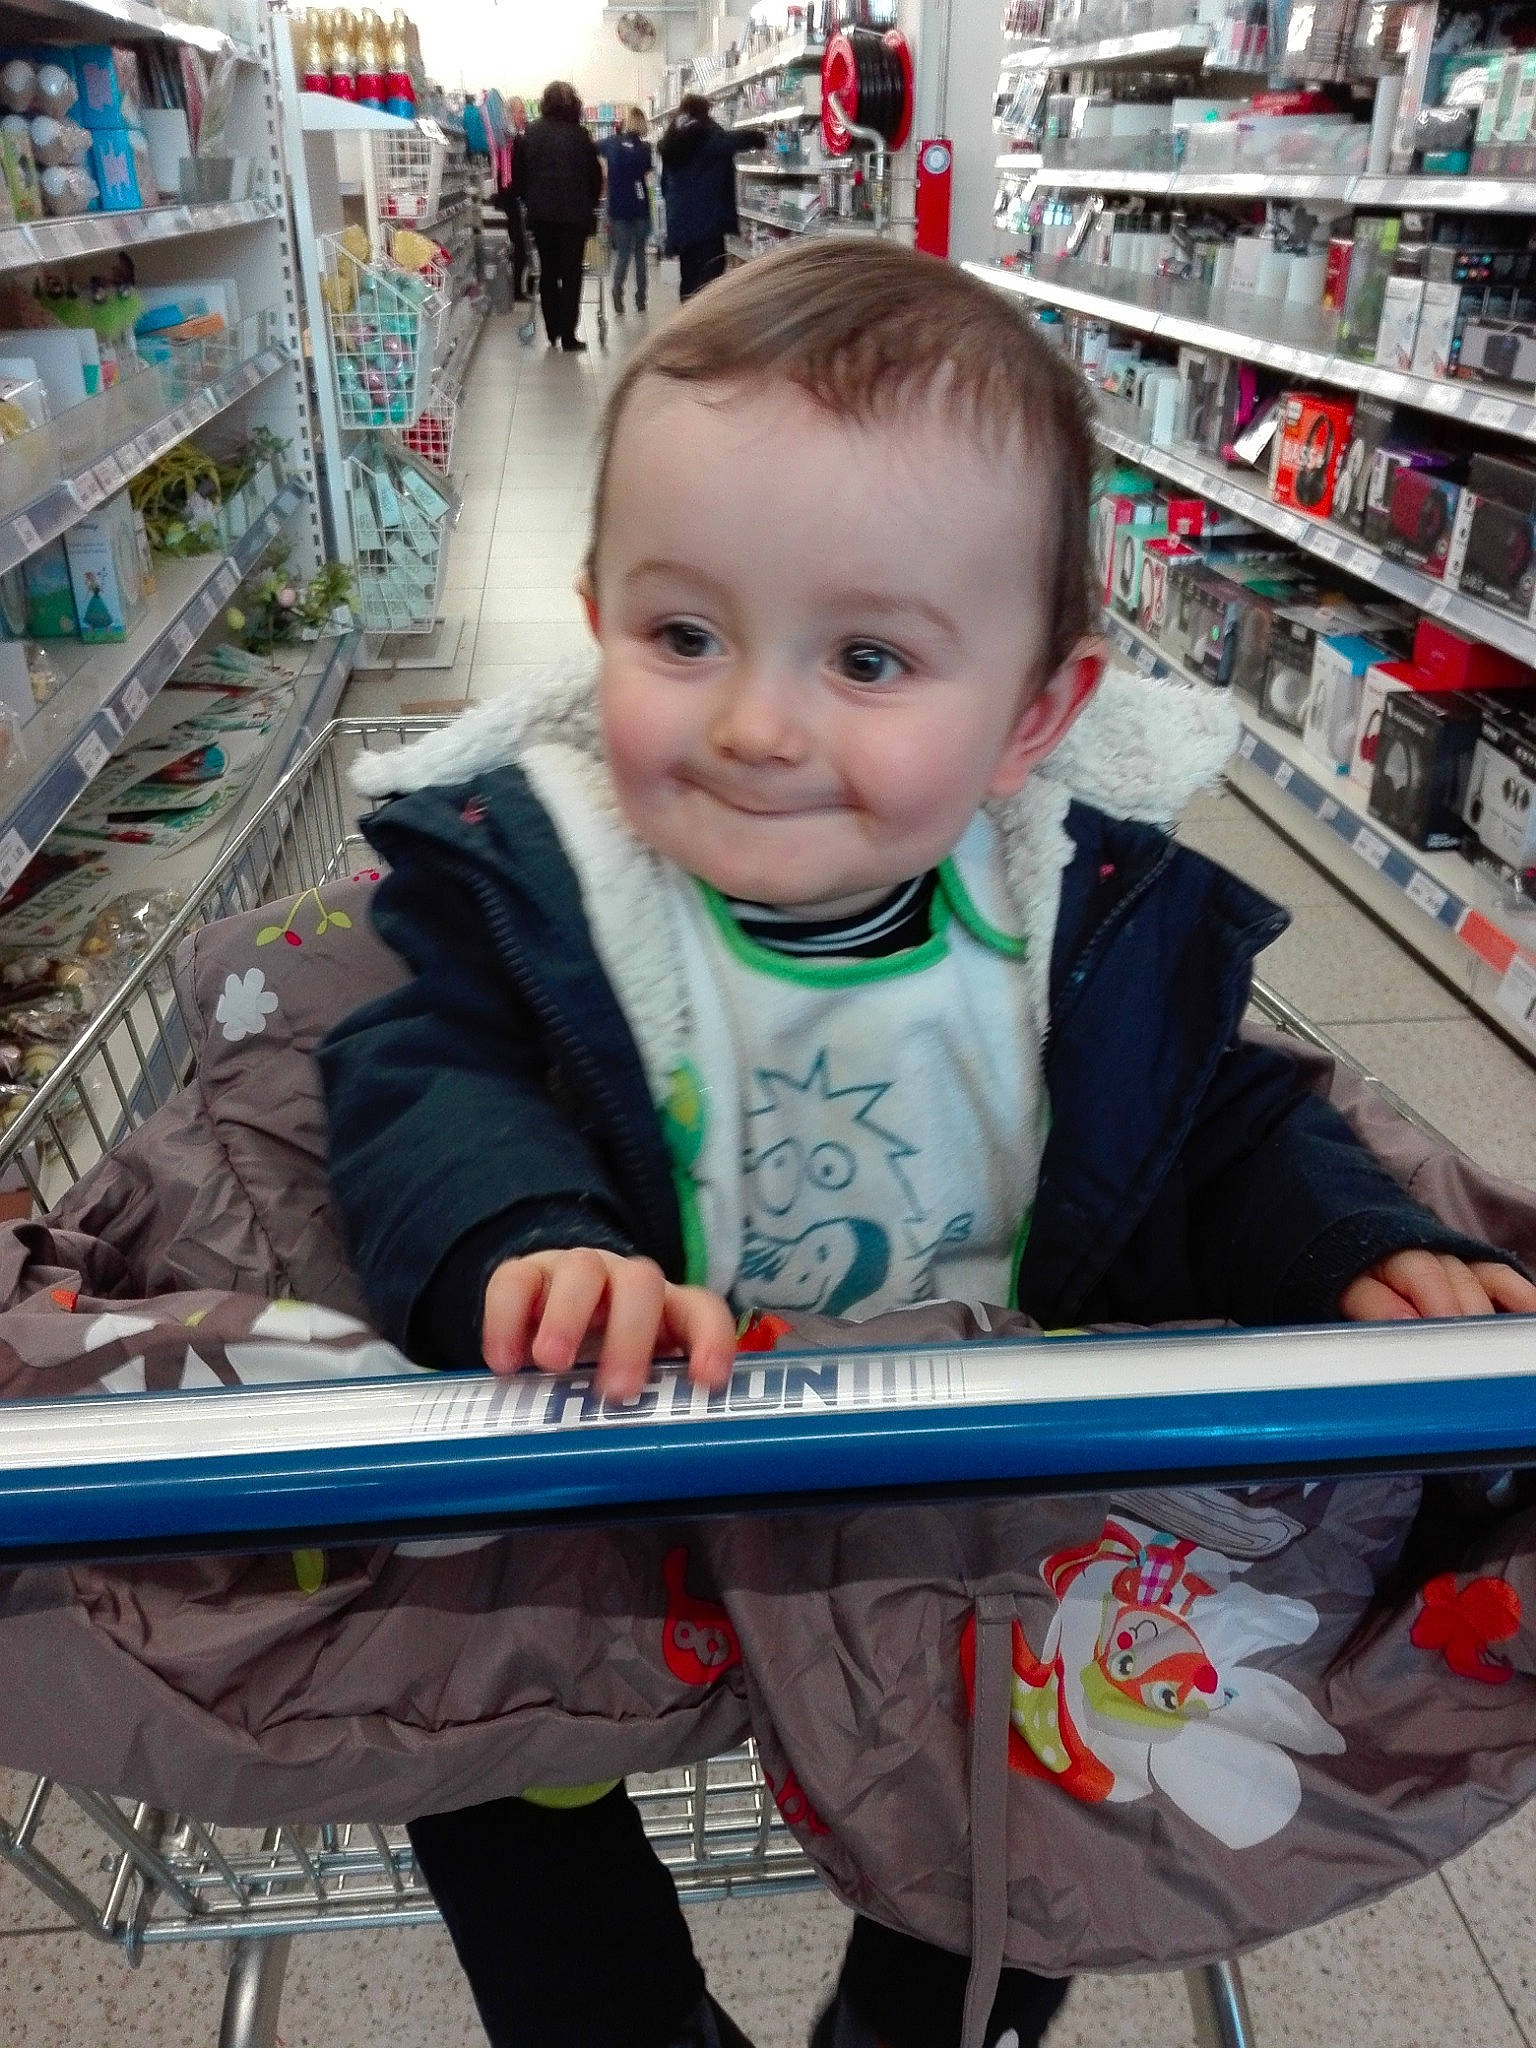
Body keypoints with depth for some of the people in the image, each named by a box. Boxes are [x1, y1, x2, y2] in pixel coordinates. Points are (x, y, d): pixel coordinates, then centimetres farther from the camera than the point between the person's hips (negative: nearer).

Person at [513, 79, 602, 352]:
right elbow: (595, 176, 2)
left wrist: (530, 201, 18)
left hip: (541, 214, 3)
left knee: (548, 273, 13)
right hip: (574, 214, -3)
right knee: (571, 275, 1)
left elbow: (518, 176, 5)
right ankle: (568, 337, -4)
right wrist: (589, 206, 17)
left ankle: (553, 334, 15)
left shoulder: (529, 134, 1)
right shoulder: (579, 135, -5)